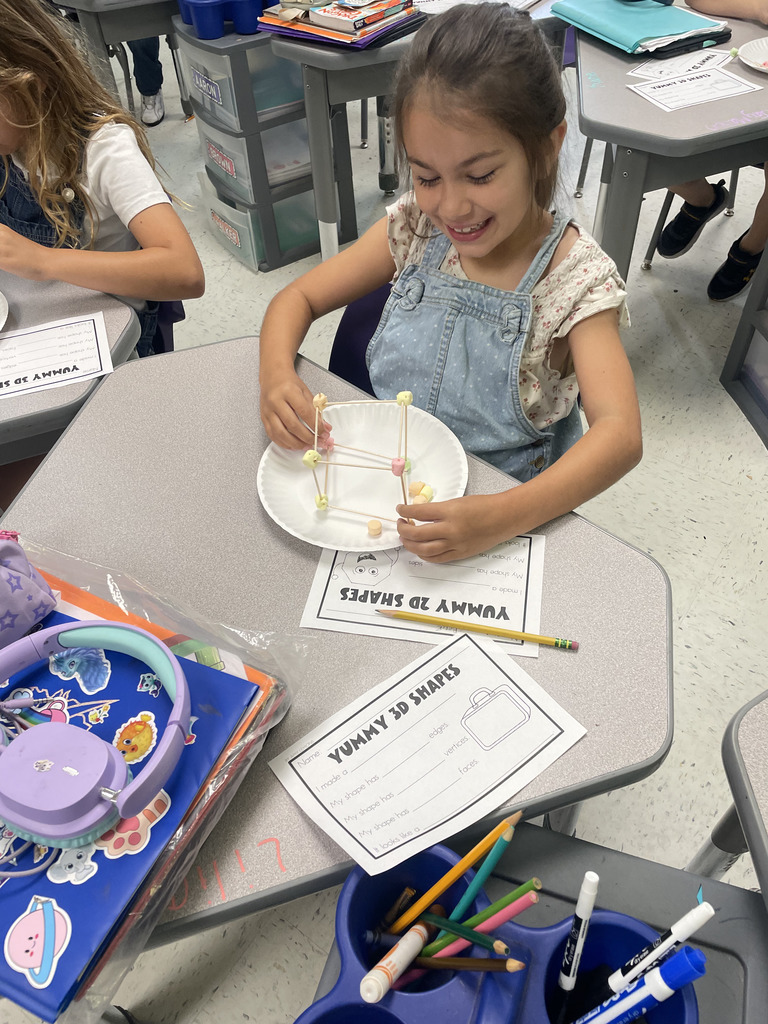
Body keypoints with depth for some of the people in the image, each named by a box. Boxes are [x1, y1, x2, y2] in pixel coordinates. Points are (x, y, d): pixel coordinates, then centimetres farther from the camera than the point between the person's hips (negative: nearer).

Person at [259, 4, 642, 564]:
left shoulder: (575, 277, -16)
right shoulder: (415, 227, -3)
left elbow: (620, 435, -27)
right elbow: (297, 299, 3)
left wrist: (502, 518, -43)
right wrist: (276, 374, -19)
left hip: (505, 504, -3)